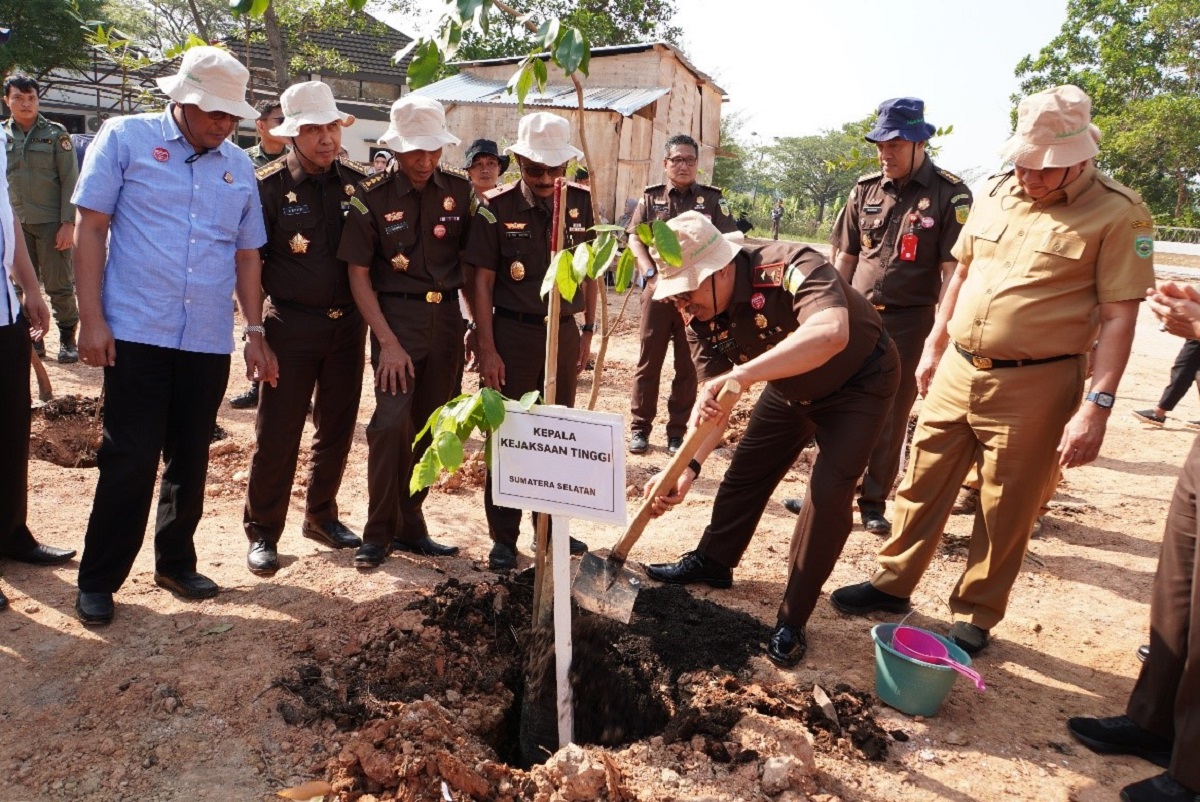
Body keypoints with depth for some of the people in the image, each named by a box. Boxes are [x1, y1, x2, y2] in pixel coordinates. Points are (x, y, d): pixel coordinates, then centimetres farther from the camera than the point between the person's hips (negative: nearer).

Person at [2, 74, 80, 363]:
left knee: (59, 285, 0)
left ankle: (67, 338, 11)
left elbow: (70, 180, -4)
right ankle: (31, 339, 19)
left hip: (51, 222, -3)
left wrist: (68, 223, -10)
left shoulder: (55, 133, 0)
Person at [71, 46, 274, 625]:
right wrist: (91, 318, -9)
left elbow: (246, 254, 14)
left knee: (190, 461, 12)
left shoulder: (238, 166, 11)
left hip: (209, 341, 4)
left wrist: (254, 330, 8)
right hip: (137, 334, -4)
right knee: (130, 461, -1)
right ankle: (98, 580, 16)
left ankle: (175, 563, 29)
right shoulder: (126, 138, 0)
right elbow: (91, 229, -3)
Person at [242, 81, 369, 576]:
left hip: (348, 325, 4)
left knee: (337, 429, 13)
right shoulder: (270, 187, -6)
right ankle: (262, 532, 17)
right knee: (278, 434, 1)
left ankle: (321, 516, 31)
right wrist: (256, 329, -8)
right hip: (293, 326, -4)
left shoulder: (358, 182, 4)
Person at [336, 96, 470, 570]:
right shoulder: (372, 196, -6)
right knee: (391, 422, -11)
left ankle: (410, 526, 21)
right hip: (396, 316, -3)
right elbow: (358, 274, -6)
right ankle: (378, 533, 5)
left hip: (446, 316, 3)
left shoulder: (459, 192, 3)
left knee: (428, 425, 8)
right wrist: (388, 341, -12)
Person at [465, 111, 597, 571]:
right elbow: (482, 281, -7)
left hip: (564, 331, 3)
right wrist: (487, 350, -12)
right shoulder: (497, 207, -7)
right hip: (513, 332, -3)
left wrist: (588, 330, 7)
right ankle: (503, 537, 16)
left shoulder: (580, 203, 2)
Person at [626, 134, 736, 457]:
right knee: (648, 361, 3)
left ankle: (677, 431, 15)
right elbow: (634, 239, 2)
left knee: (688, 366, 6)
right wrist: (651, 275, -13)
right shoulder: (650, 197, 9)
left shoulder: (712, 199, 7)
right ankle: (639, 428, 12)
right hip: (657, 290, 0)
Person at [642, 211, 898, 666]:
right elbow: (712, 397, -16)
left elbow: (831, 334, -57)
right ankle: (712, 562, 35)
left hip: (858, 383, -6)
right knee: (746, 471, 11)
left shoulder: (793, 268, -38)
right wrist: (688, 467, -30)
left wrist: (741, 375, -61)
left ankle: (792, 622, 0)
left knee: (828, 493, -14)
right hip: (790, 388, 6)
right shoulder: (701, 318, -17)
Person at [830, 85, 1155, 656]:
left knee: (1004, 513, 8)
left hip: (1033, 387, -5)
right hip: (956, 371, 5)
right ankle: (892, 583, 29)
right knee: (922, 483, 13)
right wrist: (934, 346, 17)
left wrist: (1096, 406, -17)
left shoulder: (1118, 214, -9)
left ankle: (976, 615, 25)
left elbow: (1118, 317, -12)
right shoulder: (995, 194, 7)